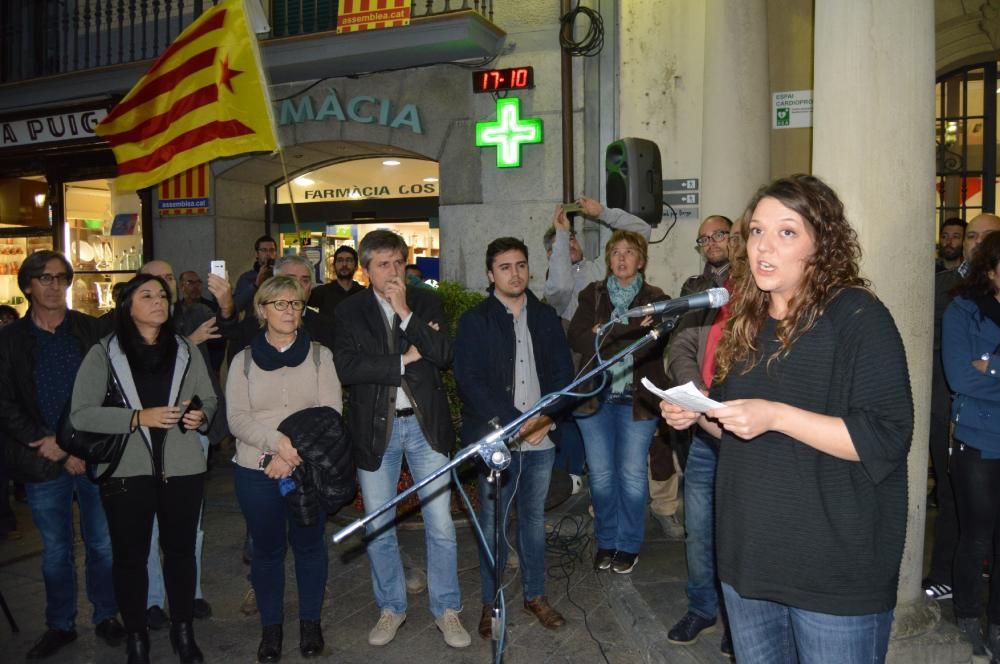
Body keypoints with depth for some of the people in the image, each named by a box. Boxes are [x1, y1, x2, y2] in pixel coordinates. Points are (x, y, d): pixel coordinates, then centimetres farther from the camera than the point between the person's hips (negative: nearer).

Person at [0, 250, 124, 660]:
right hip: (42, 462, 1)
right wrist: (55, 449, -9)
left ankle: (106, 617, 27)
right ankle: (60, 626, 29)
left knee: (103, 544, 9)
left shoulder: (91, 331, 2)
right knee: (55, 550, 13)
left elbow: (108, 392, -2)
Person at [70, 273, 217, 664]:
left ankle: (183, 632, 29)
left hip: (182, 469, 2)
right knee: (130, 556, 8)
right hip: (126, 471, -2)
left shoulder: (186, 350, 7)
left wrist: (201, 417, -11)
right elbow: (81, 414, -9)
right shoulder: (104, 352, -2)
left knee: (181, 550, 12)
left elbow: (209, 401, 12)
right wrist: (138, 417, -19)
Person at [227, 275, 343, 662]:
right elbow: (237, 419, -5)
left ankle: (310, 623, 26)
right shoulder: (244, 360, 4)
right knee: (266, 548, 10)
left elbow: (331, 413, -6)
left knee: (308, 544, 10)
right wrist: (278, 440, -21)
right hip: (257, 470, 1)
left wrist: (295, 453, -16)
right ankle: (271, 627, 26)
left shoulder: (319, 356, 1)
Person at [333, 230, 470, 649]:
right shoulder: (349, 312, 1)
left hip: (425, 425, 0)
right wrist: (404, 361, -13)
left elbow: (443, 355, -10)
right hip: (375, 427, 0)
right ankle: (390, 608, 31)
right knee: (379, 528, 11)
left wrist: (405, 313, -16)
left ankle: (447, 610, 21)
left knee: (440, 524, 4)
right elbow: (346, 367, -13)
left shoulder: (426, 302, 4)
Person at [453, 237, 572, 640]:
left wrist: (546, 417, -8)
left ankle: (535, 595, 29)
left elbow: (563, 372, 7)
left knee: (533, 516, 15)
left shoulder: (546, 317, 9)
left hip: (540, 438, 3)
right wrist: (515, 423, -14)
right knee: (494, 522, 6)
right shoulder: (474, 321, -3)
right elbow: (470, 381, -10)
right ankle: (490, 602, 21)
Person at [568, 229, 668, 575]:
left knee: (632, 474, 4)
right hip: (596, 396, 2)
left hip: (636, 399, -2)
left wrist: (605, 333, -18)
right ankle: (606, 541, 27)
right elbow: (576, 338, -8)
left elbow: (652, 346, -13)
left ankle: (629, 544, 23)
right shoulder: (592, 295, 7)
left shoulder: (655, 299, 1)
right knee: (601, 475, 9)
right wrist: (630, 331, -16)